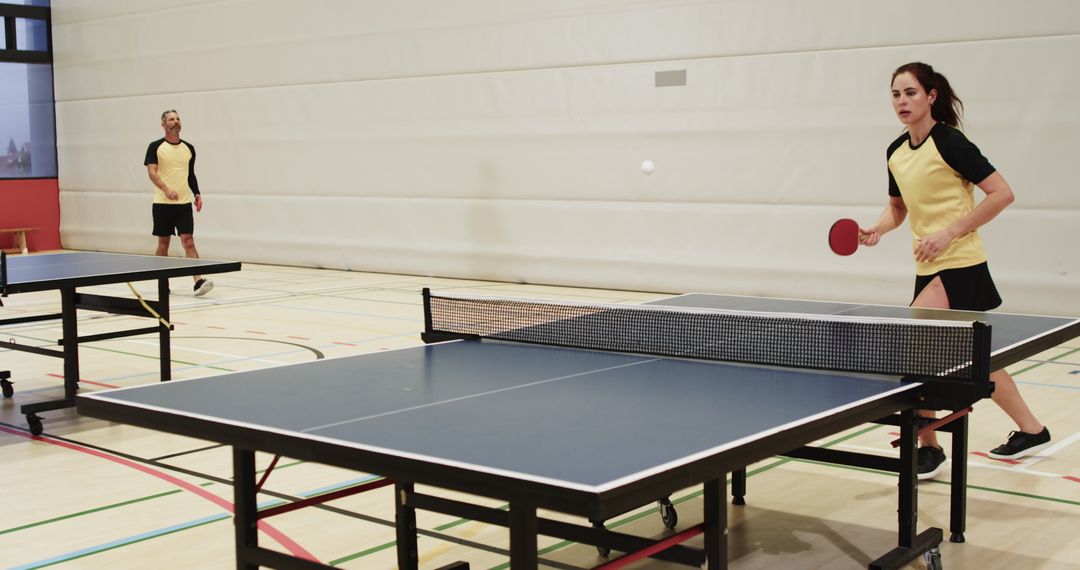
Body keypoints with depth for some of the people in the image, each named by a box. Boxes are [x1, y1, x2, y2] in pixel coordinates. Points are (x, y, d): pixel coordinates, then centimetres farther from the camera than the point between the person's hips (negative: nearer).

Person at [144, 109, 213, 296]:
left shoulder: (188, 148, 10)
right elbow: (152, 172, -13)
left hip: (184, 203, 2)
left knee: (188, 242, -9)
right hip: (162, 203, -2)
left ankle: (198, 281, -19)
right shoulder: (155, 147, -2)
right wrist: (166, 189, -29)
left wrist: (197, 194, 6)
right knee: (163, 243, 7)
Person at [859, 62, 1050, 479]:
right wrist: (877, 230, 0)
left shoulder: (949, 142, -13)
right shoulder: (896, 152, 8)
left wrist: (950, 233, -19)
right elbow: (898, 208, 21)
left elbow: (1002, 193, -15)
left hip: (959, 265, -8)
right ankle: (1031, 430, 36)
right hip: (928, 268, 8)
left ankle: (928, 447, -3)